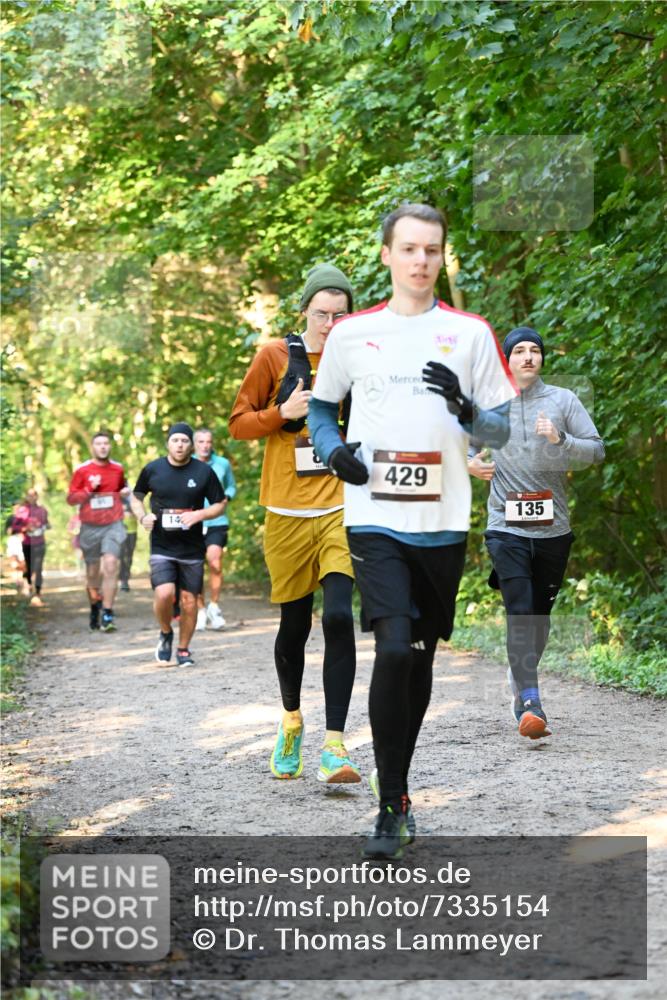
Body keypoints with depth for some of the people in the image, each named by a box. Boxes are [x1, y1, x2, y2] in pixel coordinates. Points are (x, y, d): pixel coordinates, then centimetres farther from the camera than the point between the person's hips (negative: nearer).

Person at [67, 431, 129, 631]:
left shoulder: (117, 469, 8)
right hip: (90, 527, 0)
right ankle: (95, 608, 31)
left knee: (110, 564, -17)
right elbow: (71, 498, 0)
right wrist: (89, 489, -14)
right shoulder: (82, 470, 1)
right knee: (93, 572, 9)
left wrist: (125, 492, 6)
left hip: (113, 526, 0)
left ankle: (107, 614, -18)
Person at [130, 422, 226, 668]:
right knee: (164, 594, -19)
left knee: (189, 601, 4)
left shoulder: (204, 472, -1)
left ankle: (183, 649, 23)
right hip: (161, 547, -1)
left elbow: (220, 505, 6)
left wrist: (199, 514, -13)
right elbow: (136, 497, 15)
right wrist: (142, 517, -5)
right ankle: (166, 633, 10)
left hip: (192, 548, 1)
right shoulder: (152, 469, 0)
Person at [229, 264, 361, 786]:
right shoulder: (275, 356, 1)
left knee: (339, 616, -16)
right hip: (288, 513, 0)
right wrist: (284, 413, -13)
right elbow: (239, 424, 3)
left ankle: (335, 746, -15)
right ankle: (292, 720, 34)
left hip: (341, 511, 0)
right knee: (294, 624, 8)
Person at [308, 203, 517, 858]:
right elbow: (320, 406, 19)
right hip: (374, 520, -2)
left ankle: (397, 787, 27)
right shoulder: (351, 333, 6)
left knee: (421, 658, 9)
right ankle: (391, 809, -9)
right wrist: (334, 450, -1)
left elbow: (507, 428, 6)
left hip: (442, 524, 2)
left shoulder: (470, 333, 5)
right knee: (394, 650, -16)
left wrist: (466, 411, -14)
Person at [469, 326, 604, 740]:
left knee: (540, 612, 12)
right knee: (520, 611, -15)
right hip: (507, 525, -2)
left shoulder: (563, 400, 6)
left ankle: (521, 676, 38)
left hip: (553, 527, 2)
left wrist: (560, 440, -15)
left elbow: (597, 450, 2)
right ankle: (530, 704, -22)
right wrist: (469, 462, 1)